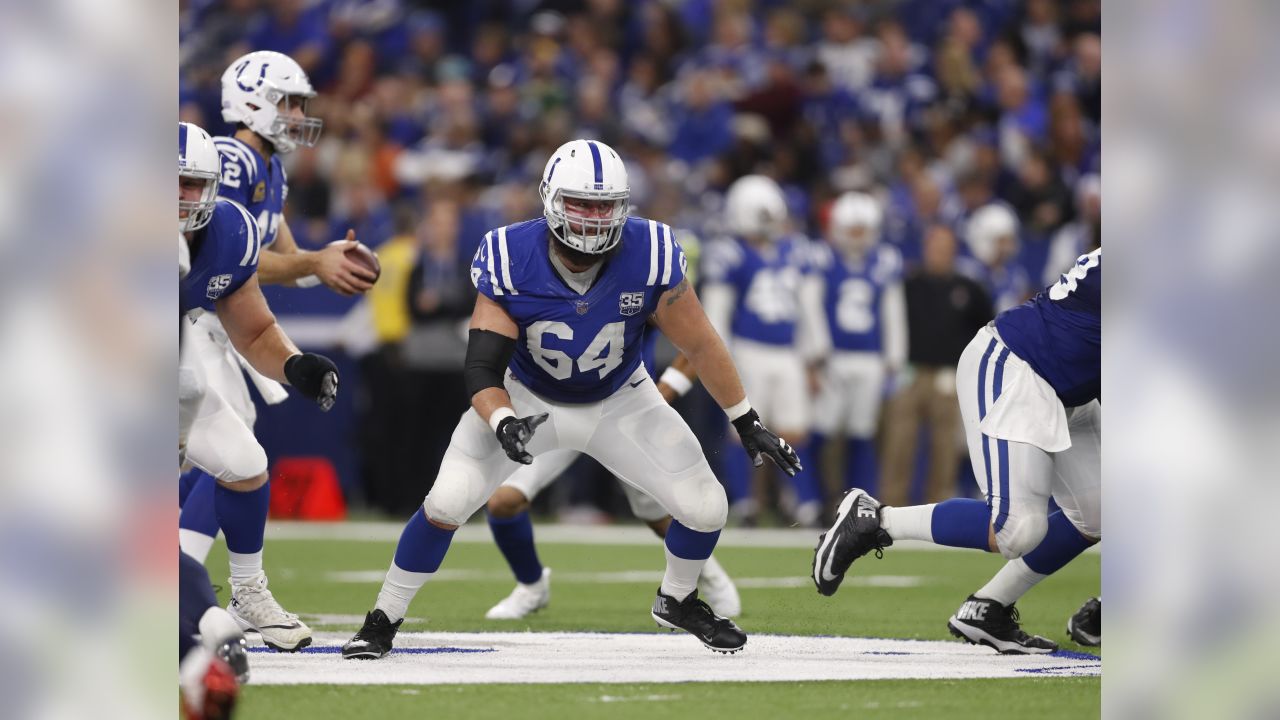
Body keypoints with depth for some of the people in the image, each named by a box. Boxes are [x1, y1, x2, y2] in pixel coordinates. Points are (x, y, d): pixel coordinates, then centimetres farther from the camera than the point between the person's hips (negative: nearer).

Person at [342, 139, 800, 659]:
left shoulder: (649, 256, -26)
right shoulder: (511, 261, -28)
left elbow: (700, 345, -12)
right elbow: (482, 367, -27)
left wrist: (747, 423, -7)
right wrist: (503, 423, -47)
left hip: (620, 402, 2)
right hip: (527, 400, -1)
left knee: (705, 509, -7)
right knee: (447, 502, -17)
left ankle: (677, 601, 26)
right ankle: (384, 619, 4)